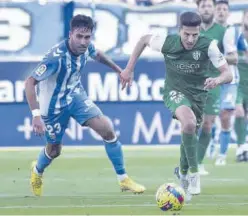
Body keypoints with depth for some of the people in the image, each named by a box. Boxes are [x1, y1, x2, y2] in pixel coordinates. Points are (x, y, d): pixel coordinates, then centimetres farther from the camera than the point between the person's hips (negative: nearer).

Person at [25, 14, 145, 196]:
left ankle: (124, 180, 0)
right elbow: (30, 82, -36)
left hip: (76, 96, 5)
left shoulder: (87, 47, -15)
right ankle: (37, 171, 48)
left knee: (107, 130, -11)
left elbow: (97, 55, 12)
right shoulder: (57, 57, -36)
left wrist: (119, 70, 19)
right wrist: (36, 115, -44)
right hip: (54, 105, -5)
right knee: (54, 150, 12)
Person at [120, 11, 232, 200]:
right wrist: (129, 69, 1)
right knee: (189, 122, -33)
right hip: (175, 91, -2)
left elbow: (228, 74, -22)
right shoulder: (167, 42, -20)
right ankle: (194, 173, -25)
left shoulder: (208, 46, -21)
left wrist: (218, 80, -46)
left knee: (189, 137, 13)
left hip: (198, 94, 2)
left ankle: (184, 179, 40)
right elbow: (144, 40, 1)